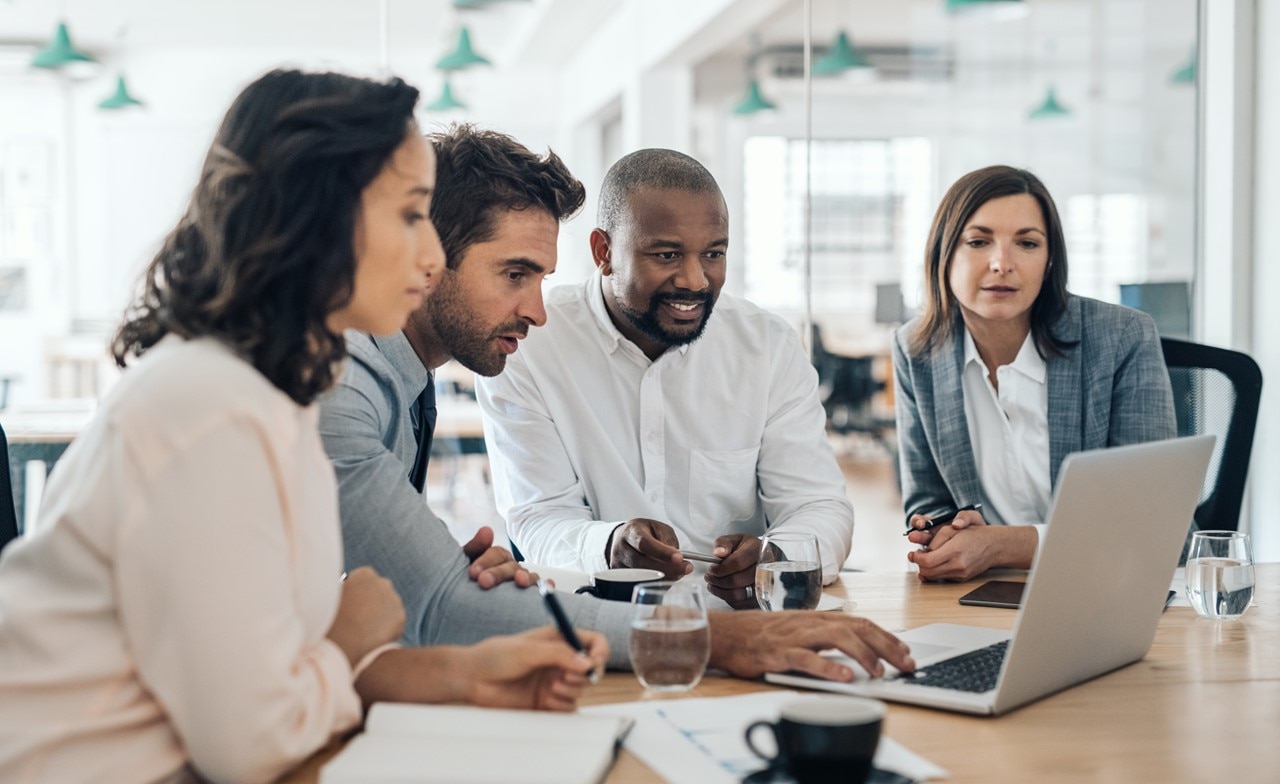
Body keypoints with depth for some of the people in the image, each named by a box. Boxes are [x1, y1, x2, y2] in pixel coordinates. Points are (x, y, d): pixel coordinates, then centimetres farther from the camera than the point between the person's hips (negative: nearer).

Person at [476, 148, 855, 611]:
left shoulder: (769, 348, 3)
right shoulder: (522, 352, -5)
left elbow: (819, 506, 0)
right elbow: (539, 522, -8)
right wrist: (610, 546, -32)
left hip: (742, 613, 3)